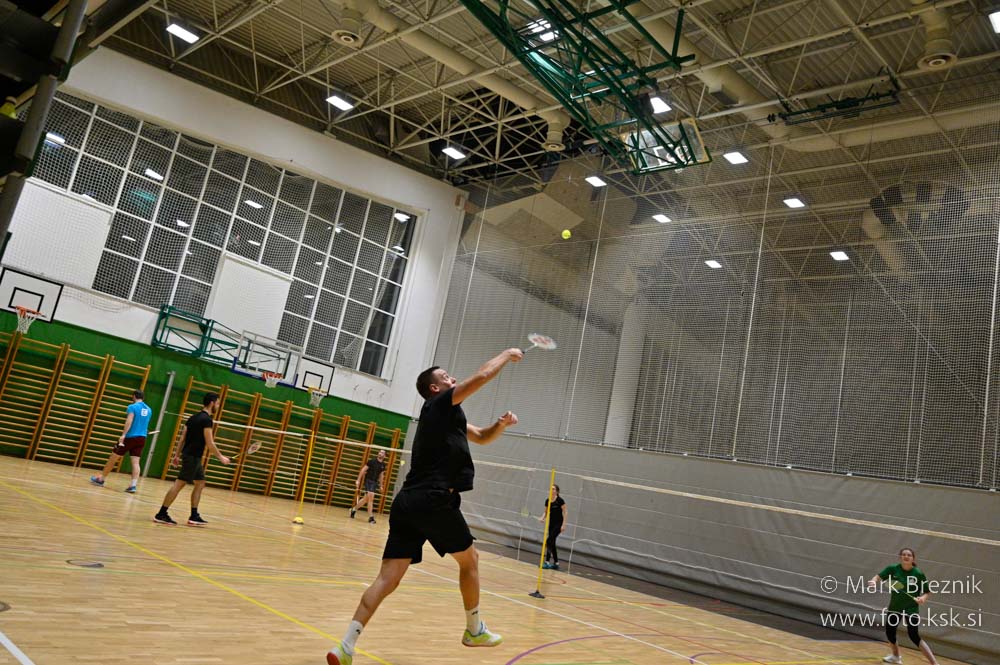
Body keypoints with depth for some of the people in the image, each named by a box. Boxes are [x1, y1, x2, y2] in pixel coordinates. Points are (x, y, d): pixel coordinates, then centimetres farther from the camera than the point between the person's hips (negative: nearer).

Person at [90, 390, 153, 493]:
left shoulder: (132, 407, -6)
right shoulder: (149, 410, 13)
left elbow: (129, 421, -20)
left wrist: (123, 435, -29)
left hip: (130, 437, -5)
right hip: (142, 438, 5)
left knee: (113, 458, 10)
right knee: (135, 462, -2)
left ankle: (101, 479, 23)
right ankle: (133, 485, -14)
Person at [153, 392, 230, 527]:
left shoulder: (194, 417, 15)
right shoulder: (207, 419, -13)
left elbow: (182, 437, 15)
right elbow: (209, 443, -16)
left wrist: (177, 455, 17)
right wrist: (221, 457, -6)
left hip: (192, 456, 10)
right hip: (193, 456, -10)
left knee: (200, 484, 12)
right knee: (179, 484, -7)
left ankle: (194, 516, 11)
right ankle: (161, 514, -3)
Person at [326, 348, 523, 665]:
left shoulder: (445, 415, 24)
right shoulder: (441, 404, -1)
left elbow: (481, 437, 33)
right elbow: (483, 375, -6)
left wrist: (501, 424, 14)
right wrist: (508, 354, 10)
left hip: (406, 503, 8)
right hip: (434, 500, -8)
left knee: (388, 578, 1)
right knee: (469, 560, 14)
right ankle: (475, 630, 28)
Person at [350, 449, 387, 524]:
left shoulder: (383, 465, 7)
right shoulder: (372, 461, -9)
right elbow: (363, 470, -7)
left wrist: (381, 486, 19)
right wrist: (358, 480, -11)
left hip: (375, 482, 6)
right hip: (368, 480, -6)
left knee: (366, 498, 9)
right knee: (371, 498, -17)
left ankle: (354, 509, 31)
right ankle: (371, 517, -12)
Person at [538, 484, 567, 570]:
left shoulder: (560, 500, -13)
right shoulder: (547, 501, 3)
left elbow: (564, 512, -11)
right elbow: (546, 512, 14)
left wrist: (564, 524, -17)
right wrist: (542, 518, -6)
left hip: (558, 524, -6)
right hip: (551, 523, 6)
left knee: (549, 541, -17)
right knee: (552, 543, 7)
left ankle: (547, 562, -8)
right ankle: (556, 563, 15)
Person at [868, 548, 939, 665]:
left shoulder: (919, 574, -15)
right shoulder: (893, 569, -10)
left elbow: (927, 592, -6)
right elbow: (879, 576, -12)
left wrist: (923, 598, -27)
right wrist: (873, 582, -34)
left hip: (911, 609, -4)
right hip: (894, 607, 4)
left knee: (914, 637, -15)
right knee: (889, 632, 14)